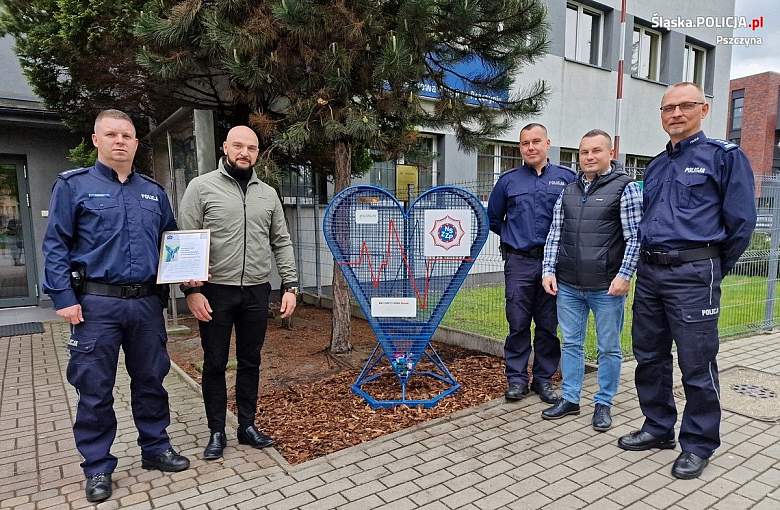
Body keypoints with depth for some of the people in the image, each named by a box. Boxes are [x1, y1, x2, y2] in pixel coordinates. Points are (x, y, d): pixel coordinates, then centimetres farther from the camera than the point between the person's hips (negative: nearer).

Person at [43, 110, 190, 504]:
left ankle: (156, 449, 29)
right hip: (96, 304, -3)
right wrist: (63, 298, -11)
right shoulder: (74, 185, 0)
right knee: (95, 389, 6)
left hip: (147, 303, 4)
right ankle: (98, 467, 22)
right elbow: (56, 246, -4)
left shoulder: (154, 191, 12)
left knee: (151, 380, 13)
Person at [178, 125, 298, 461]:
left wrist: (290, 285, 3)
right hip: (215, 292, -3)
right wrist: (192, 289, -11)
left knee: (250, 362, 12)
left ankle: (247, 426, 27)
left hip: (256, 292, 3)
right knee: (214, 364, 8)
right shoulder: (202, 187, -1)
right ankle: (217, 432, 24)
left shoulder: (268, 194, 9)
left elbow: (281, 243, 10)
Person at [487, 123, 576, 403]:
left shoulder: (567, 178, 4)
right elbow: (494, 219, 17)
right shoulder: (508, 180, 7)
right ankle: (517, 378, 14)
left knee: (549, 325, 8)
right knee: (518, 324, 2)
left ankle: (544, 378, 21)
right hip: (519, 263, 0)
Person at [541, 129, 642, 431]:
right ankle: (570, 399, 25)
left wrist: (624, 275, -13)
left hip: (606, 287, -4)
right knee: (571, 344, 12)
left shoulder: (625, 188, -3)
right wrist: (549, 270, 4)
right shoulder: (569, 191, 12)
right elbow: (554, 235, 11)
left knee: (609, 348, 8)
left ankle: (604, 404, 23)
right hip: (568, 285, 5)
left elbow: (635, 238, -7)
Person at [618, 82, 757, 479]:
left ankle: (699, 443, 19)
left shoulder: (725, 156, -2)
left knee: (696, 364, 2)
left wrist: (713, 269, 2)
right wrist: (647, 263, 15)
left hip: (692, 274, -6)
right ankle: (658, 427, 29)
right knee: (649, 356, 13)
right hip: (649, 272, 7)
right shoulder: (655, 166, 17)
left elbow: (740, 221, -4)